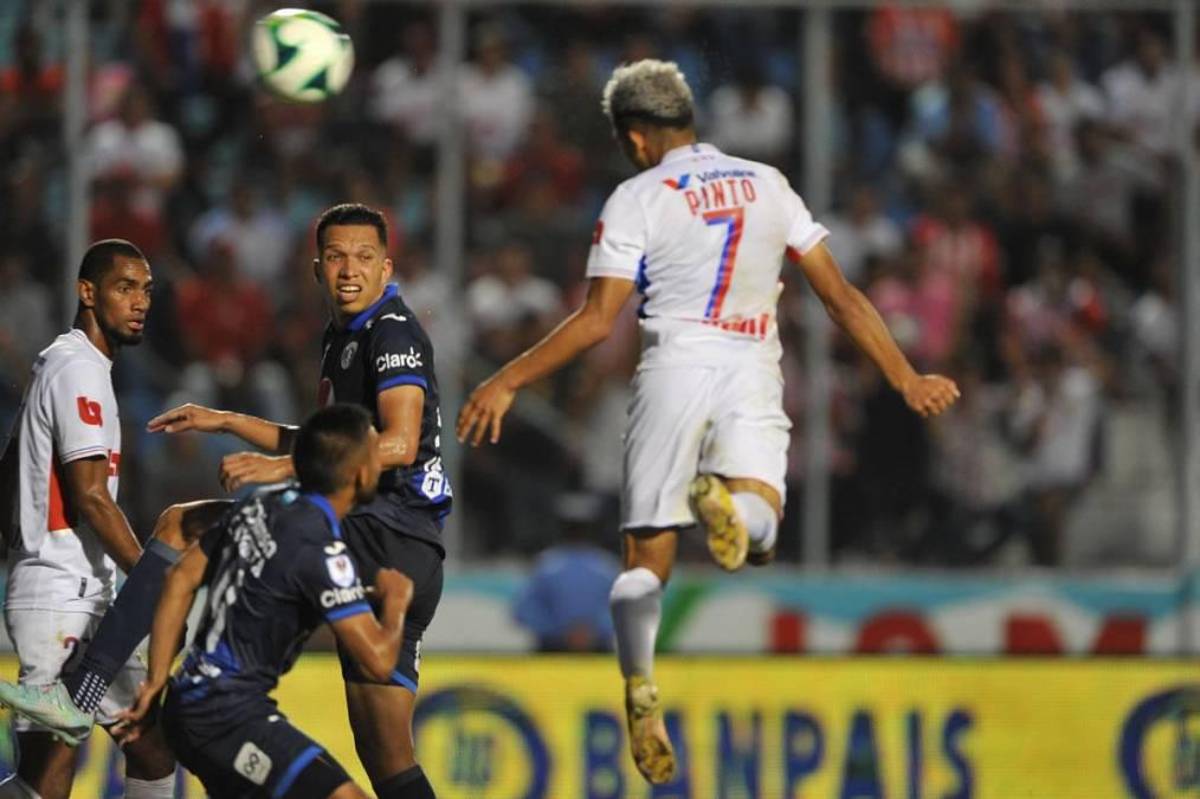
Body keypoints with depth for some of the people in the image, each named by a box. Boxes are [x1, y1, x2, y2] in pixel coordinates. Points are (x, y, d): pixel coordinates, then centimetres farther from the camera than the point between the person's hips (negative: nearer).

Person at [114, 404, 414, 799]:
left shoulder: (261, 508, 8)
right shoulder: (321, 551, -18)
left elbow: (181, 579, 14)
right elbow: (378, 659, -19)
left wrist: (156, 681, 16)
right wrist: (395, 601, 1)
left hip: (192, 703, 10)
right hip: (229, 717, -10)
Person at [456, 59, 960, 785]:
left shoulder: (637, 200, 1)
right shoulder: (767, 185, 13)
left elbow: (597, 321, -5)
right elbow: (841, 296, 12)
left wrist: (506, 384, 2)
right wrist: (905, 379, 18)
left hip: (676, 366, -2)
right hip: (755, 372, 2)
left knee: (648, 557, 6)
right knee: (759, 535, -7)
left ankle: (642, 698, -4)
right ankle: (734, 501, -41)